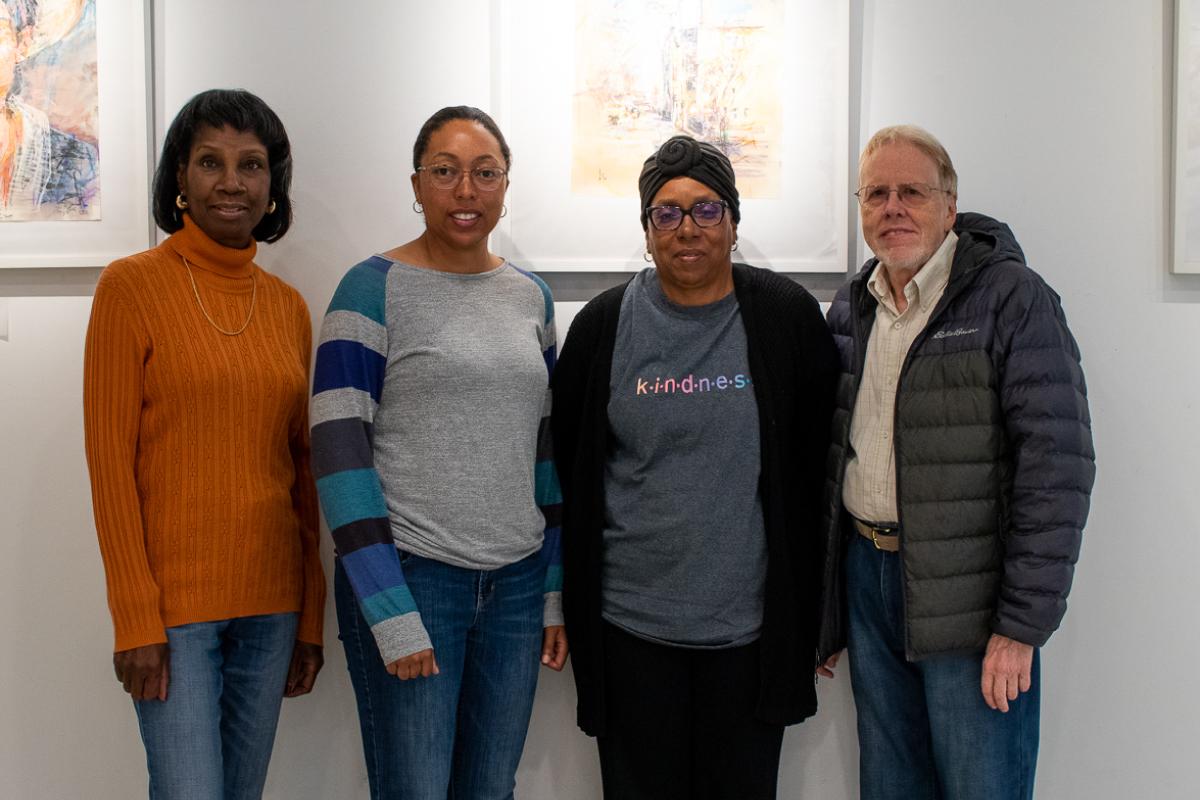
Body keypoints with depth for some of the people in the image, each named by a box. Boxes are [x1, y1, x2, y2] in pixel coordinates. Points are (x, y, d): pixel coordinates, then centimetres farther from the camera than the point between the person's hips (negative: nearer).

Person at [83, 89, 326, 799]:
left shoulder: (288, 306, 8)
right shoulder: (132, 286, -5)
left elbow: (302, 466, 10)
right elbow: (110, 459, -8)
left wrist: (311, 614, 9)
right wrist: (135, 619, -11)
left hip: (272, 602, 5)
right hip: (175, 601, -4)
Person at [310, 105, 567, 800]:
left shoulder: (532, 297, 10)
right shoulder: (373, 289, -6)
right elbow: (339, 452, -10)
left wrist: (554, 591, 10)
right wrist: (391, 614, -15)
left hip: (517, 584, 5)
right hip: (409, 578, -4)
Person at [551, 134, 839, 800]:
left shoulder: (788, 318, -2)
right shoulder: (603, 326, 0)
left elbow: (815, 469, 3)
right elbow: (570, 472, 7)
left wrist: (809, 609, 4)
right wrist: (574, 607, 8)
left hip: (750, 623, 0)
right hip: (630, 623, 0)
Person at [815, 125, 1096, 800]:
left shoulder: (1012, 298, -10)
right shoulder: (850, 310, 10)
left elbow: (1058, 468, -15)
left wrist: (1022, 625, -18)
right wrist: (825, 610, 14)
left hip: (970, 597, -5)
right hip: (865, 573, 6)